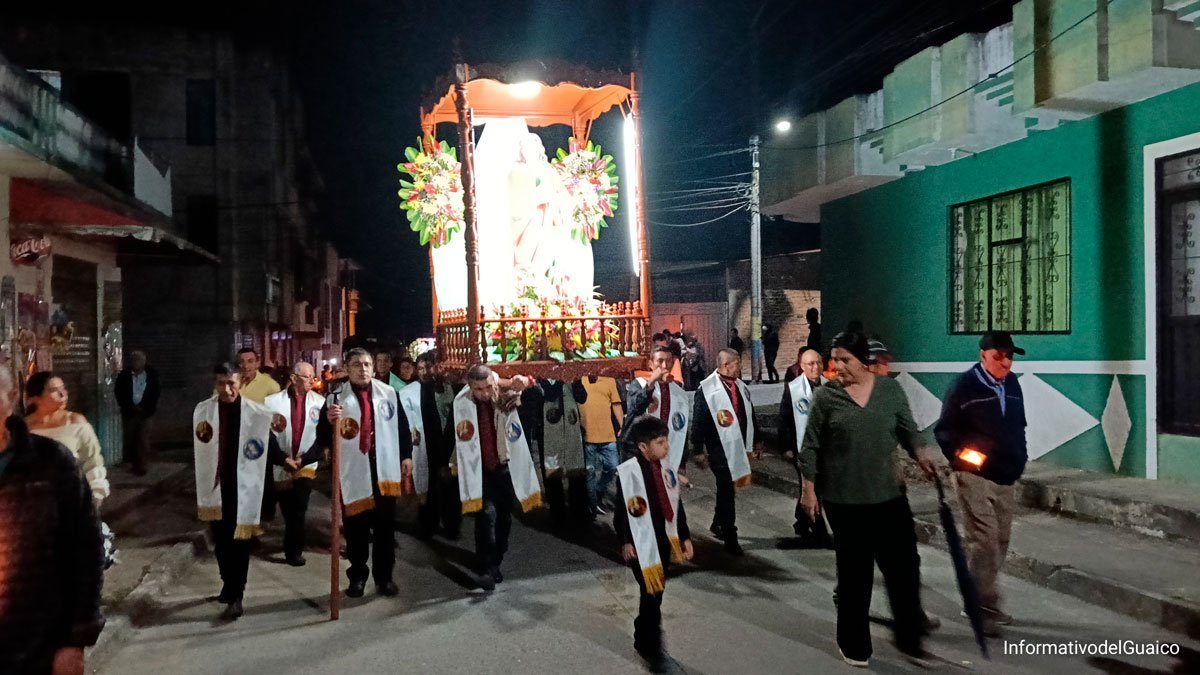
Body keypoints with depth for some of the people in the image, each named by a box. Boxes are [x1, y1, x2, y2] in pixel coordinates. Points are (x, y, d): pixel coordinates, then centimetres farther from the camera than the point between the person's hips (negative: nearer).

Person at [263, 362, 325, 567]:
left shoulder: (320, 402, -3)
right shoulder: (273, 401, -5)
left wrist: (303, 459, -10)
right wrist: (283, 459, -11)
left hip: (307, 464, 0)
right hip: (281, 465, 1)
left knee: (298, 509, -8)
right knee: (288, 510, 10)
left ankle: (294, 550, 8)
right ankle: (294, 546, 29)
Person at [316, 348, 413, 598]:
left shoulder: (389, 393, 4)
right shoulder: (336, 396, -3)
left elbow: (402, 426, 11)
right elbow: (323, 440, -6)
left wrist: (406, 455, 6)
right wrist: (329, 421, -25)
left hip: (385, 470, 2)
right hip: (352, 472, -1)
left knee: (385, 527, 9)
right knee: (355, 528, 9)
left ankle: (384, 576, 22)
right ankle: (357, 576, 25)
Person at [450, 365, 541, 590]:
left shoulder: (505, 395, -11)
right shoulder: (461, 403, -10)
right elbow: (452, 433, 1)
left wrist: (524, 383, -45)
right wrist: (455, 462, 5)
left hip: (506, 466, 2)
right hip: (479, 469, -2)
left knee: (504, 517, 11)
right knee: (486, 514, -15)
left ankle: (496, 563, 28)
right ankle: (486, 568, -8)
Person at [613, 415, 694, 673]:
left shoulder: (667, 468, 3)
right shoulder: (627, 472, -16)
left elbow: (676, 505, 10)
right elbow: (621, 510, -12)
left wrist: (685, 536, 11)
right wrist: (625, 542, -12)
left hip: (665, 540, 6)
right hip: (641, 543, -6)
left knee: (655, 594, 17)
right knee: (652, 594, -3)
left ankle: (643, 640, 36)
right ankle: (653, 648, 12)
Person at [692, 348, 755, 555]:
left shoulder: (741, 386, 8)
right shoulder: (707, 389, -13)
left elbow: (749, 415, 16)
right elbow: (698, 422, -12)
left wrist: (750, 444, 17)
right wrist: (699, 450, -13)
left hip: (739, 447, 6)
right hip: (720, 449, -6)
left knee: (727, 490, 19)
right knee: (726, 492, -1)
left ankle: (718, 523, 37)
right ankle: (730, 537, 9)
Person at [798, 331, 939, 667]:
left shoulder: (891, 389, 1)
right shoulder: (826, 395, -6)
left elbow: (908, 429, 7)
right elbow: (810, 447, -3)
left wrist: (921, 452, -14)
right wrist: (808, 489, -5)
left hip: (889, 495, 3)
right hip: (844, 498, -2)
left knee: (904, 566, 6)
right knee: (854, 571, 7)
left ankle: (909, 639, 25)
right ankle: (854, 644, 24)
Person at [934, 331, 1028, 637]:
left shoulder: (1012, 385, 11)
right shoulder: (964, 386, -8)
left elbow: (1019, 428, 22)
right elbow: (944, 429, -5)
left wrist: (1019, 460, 12)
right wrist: (960, 455, -17)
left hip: (1005, 477, 7)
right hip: (975, 476, -7)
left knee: (1000, 541, 12)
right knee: (984, 540, -12)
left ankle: (980, 603, 24)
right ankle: (987, 608, -6)